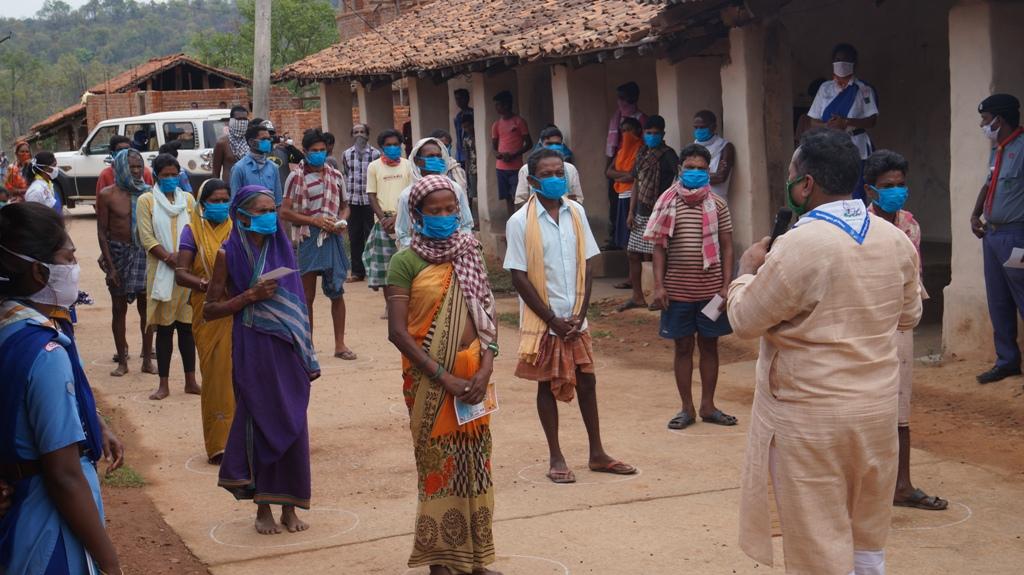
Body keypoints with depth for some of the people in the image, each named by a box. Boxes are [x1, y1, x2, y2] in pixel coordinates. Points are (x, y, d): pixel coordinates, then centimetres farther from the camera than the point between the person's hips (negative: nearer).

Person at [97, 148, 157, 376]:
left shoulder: (148, 193, -1)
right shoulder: (107, 195, -4)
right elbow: (102, 232, -3)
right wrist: (110, 266, -7)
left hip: (144, 253, 1)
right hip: (119, 253, -1)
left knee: (146, 306, 5)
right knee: (119, 308, 6)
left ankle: (147, 359, 15)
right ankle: (122, 361, 14)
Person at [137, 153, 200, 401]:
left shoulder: (188, 199, 11)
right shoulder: (146, 200, 2)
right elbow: (146, 237, -6)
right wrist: (168, 257, -17)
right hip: (161, 271, -2)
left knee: (187, 326, 6)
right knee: (164, 328, 1)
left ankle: (190, 381, 13)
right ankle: (164, 384, 6)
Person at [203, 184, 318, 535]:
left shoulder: (281, 248, 7)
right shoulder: (229, 254, -3)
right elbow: (210, 310, -3)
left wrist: (309, 357, 11)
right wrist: (250, 296, -16)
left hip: (288, 349, 3)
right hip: (253, 349, -3)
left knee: (292, 424, 4)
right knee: (260, 424, 1)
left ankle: (289, 506, 15)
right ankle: (263, 507, 14)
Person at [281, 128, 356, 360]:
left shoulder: (335, 176, 9)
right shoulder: (296, 177, -3)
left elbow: (344, 206, 19)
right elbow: (285, 212, -6)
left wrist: (342, 221, -3)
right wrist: (315, 221, -14)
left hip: (333, 237, 3)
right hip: (308, 238, -3)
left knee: (337, 293, 6)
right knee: (307, 295, 5)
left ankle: (340, 344, 15)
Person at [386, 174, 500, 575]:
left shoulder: (470, 254, 9)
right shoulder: (406, 262, -7)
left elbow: (487, 316, 9)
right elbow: (398, 331, -12)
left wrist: (486, 368, -7)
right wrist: (445, 378, -15)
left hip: (472, 375, 4)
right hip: (430, 379, -4)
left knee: (474, 463, 7)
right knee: (438, 465, 1)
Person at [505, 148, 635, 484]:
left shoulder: (576, 213, 2)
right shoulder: (520, 222, -10)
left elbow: (587, 265, 4)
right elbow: (519, 277, -11)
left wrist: (580, 314, -5)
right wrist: (553, 319, -12)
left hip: (575, 318, 4)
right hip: (542, 320, -4)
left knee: (586, 381, 10)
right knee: (547, 385, 5)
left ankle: (597, 453, 21)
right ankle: (556, 458, 15)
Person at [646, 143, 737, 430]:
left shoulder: (717, 204, 0)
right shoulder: (668, 203, 0)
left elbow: (727, 247, 2)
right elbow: (659, 247, 2)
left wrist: (726, 285, -5)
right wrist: (659, 285, -5)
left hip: (711, 289, 0)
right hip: (677, 289, 0)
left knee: (709, 345, 10)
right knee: (683, 347, 8)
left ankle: (708, 406, 21)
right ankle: (687, 408, 17)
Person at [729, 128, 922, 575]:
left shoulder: (799, 246, -21)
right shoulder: (896, 240, 0)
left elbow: (744, 320, -11)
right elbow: (908, 315, 14)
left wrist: (747, 270, 7)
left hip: (811, 416, -6)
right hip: (879, 405, 7)